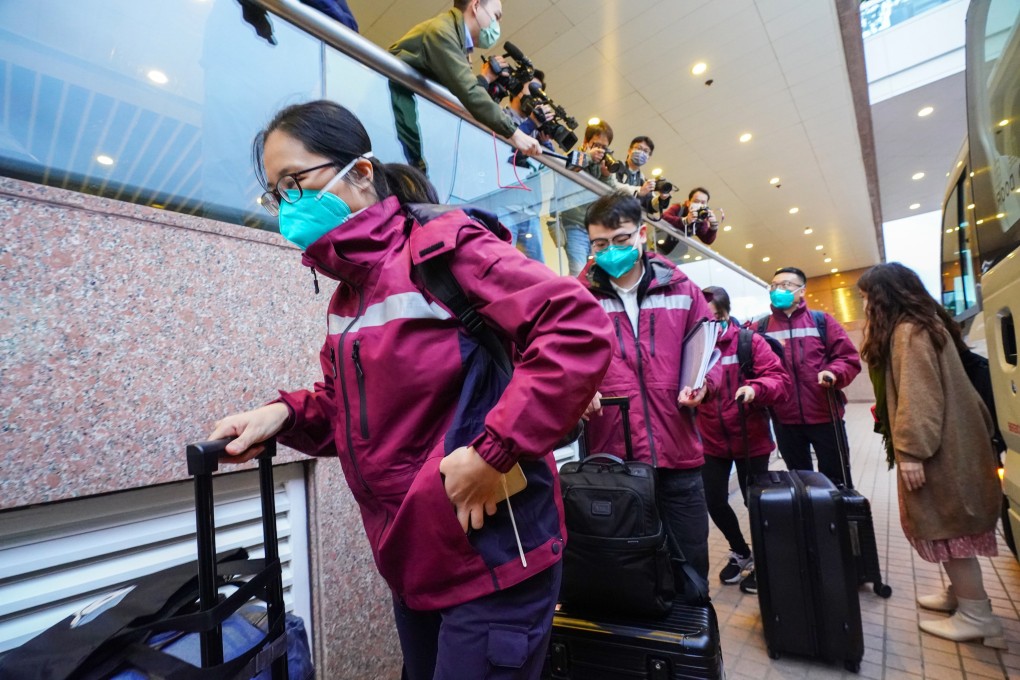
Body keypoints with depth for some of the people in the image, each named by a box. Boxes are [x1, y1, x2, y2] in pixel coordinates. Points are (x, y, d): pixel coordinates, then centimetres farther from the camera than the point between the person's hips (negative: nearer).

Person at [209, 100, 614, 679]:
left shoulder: (441, 246, -17)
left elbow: (580, 330, -27)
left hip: (491, 559, -8)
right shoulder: (348, 294, 9)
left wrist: (495, 451, -27)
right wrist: (286, 414, -4)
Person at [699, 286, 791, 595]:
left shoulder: (749, 341, -10)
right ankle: (740, 552, 40)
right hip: (711, 441, 3)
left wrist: (756, 388, -32)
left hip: (751, 438, -2)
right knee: (714, 502, 11)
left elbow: (780, 380, -14)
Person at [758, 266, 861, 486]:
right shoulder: (760, 328, 4)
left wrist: (834, 372, -18)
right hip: (785, 420, 1)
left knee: (836, 479, 12)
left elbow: (849, 358, 0)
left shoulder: (821, 321, 3)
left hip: (825, 415, -1)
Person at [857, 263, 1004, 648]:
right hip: (945, 444, 10)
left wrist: (911, 450, -24)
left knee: (946, 527, 0)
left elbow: (918, 396, -24)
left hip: (937, 450, -10)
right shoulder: (922, 325, 14)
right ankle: (959, 594, 31)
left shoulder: (909, 331, -18)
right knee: (946, 525, 18)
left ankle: (977, 616, 11)